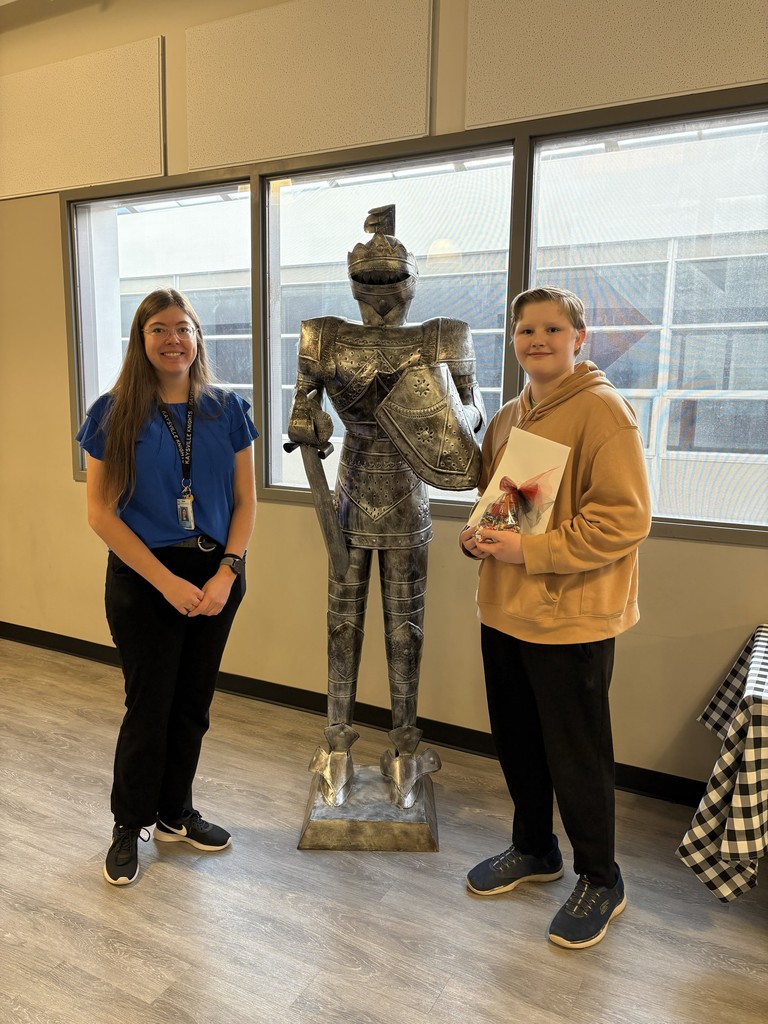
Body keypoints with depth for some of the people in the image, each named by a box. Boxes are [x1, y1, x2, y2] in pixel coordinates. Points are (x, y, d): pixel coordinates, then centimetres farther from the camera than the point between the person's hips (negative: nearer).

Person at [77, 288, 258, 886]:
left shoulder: (227, 410, 1)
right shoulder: (114, 413, -6)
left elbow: (245, 501, 2)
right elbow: (100, 512, -9)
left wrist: (226, 572, -11)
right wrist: (166, 581, -14)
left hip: (216, 575, 3)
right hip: (144, 579, -3)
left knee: (193, 703, 14)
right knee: (149, 705, 7)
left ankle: (175, 815, 35)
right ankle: (130, 826, 31)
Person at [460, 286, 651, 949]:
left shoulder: (602, 410, -13)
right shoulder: (508, 418, 11)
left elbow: (625, 518, -19)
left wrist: (530, 550, -22)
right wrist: (478, 537, 0)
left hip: (571, 618, -7)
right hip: (504, 610, 7)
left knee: (575, 755, 7)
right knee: (516, 742, 19)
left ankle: (601, 882, 32)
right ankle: (534, 850, 43)